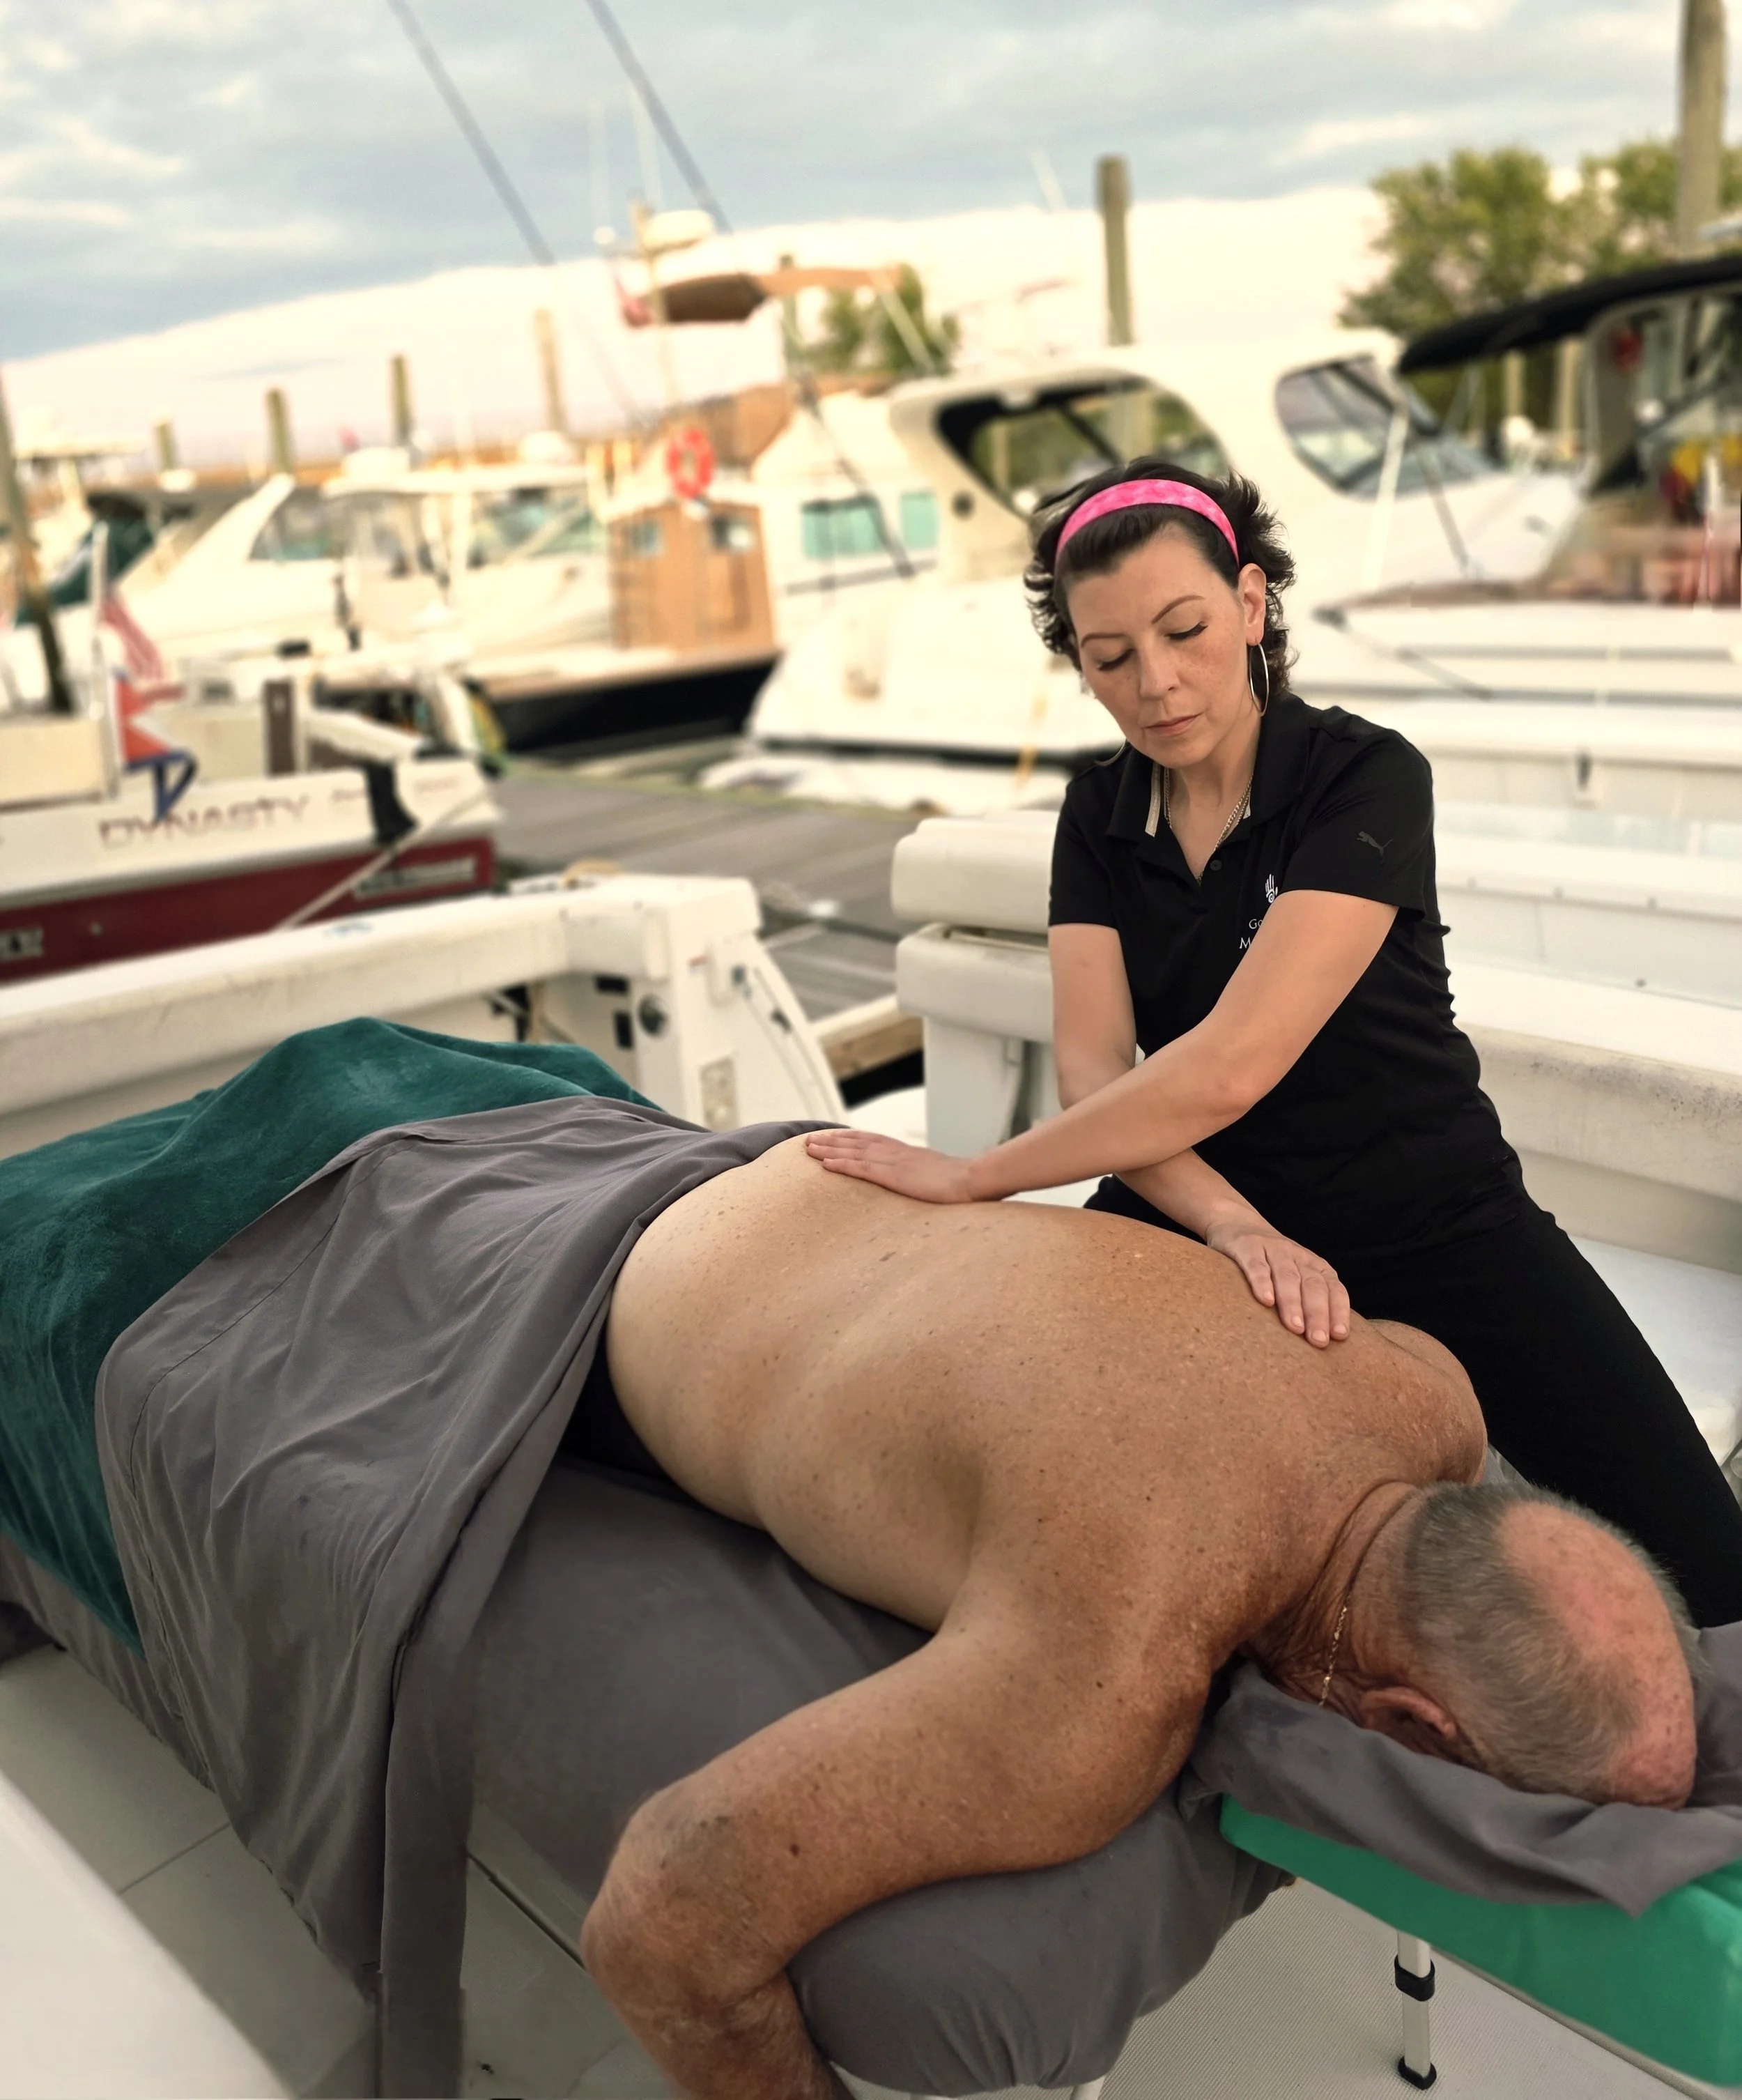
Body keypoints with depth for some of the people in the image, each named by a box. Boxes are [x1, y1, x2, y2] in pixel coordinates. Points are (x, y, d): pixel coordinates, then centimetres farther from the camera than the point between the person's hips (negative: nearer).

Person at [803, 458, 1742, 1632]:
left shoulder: (1367, 779, -17)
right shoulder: (1100, 817, 0)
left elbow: (1227, 1068, -27)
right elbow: (1095, 1072, -11)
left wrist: (974, 1176, -23)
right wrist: (1234, 1225, -29)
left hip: (1429, 1218, -4)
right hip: (1187, 1216, 4)